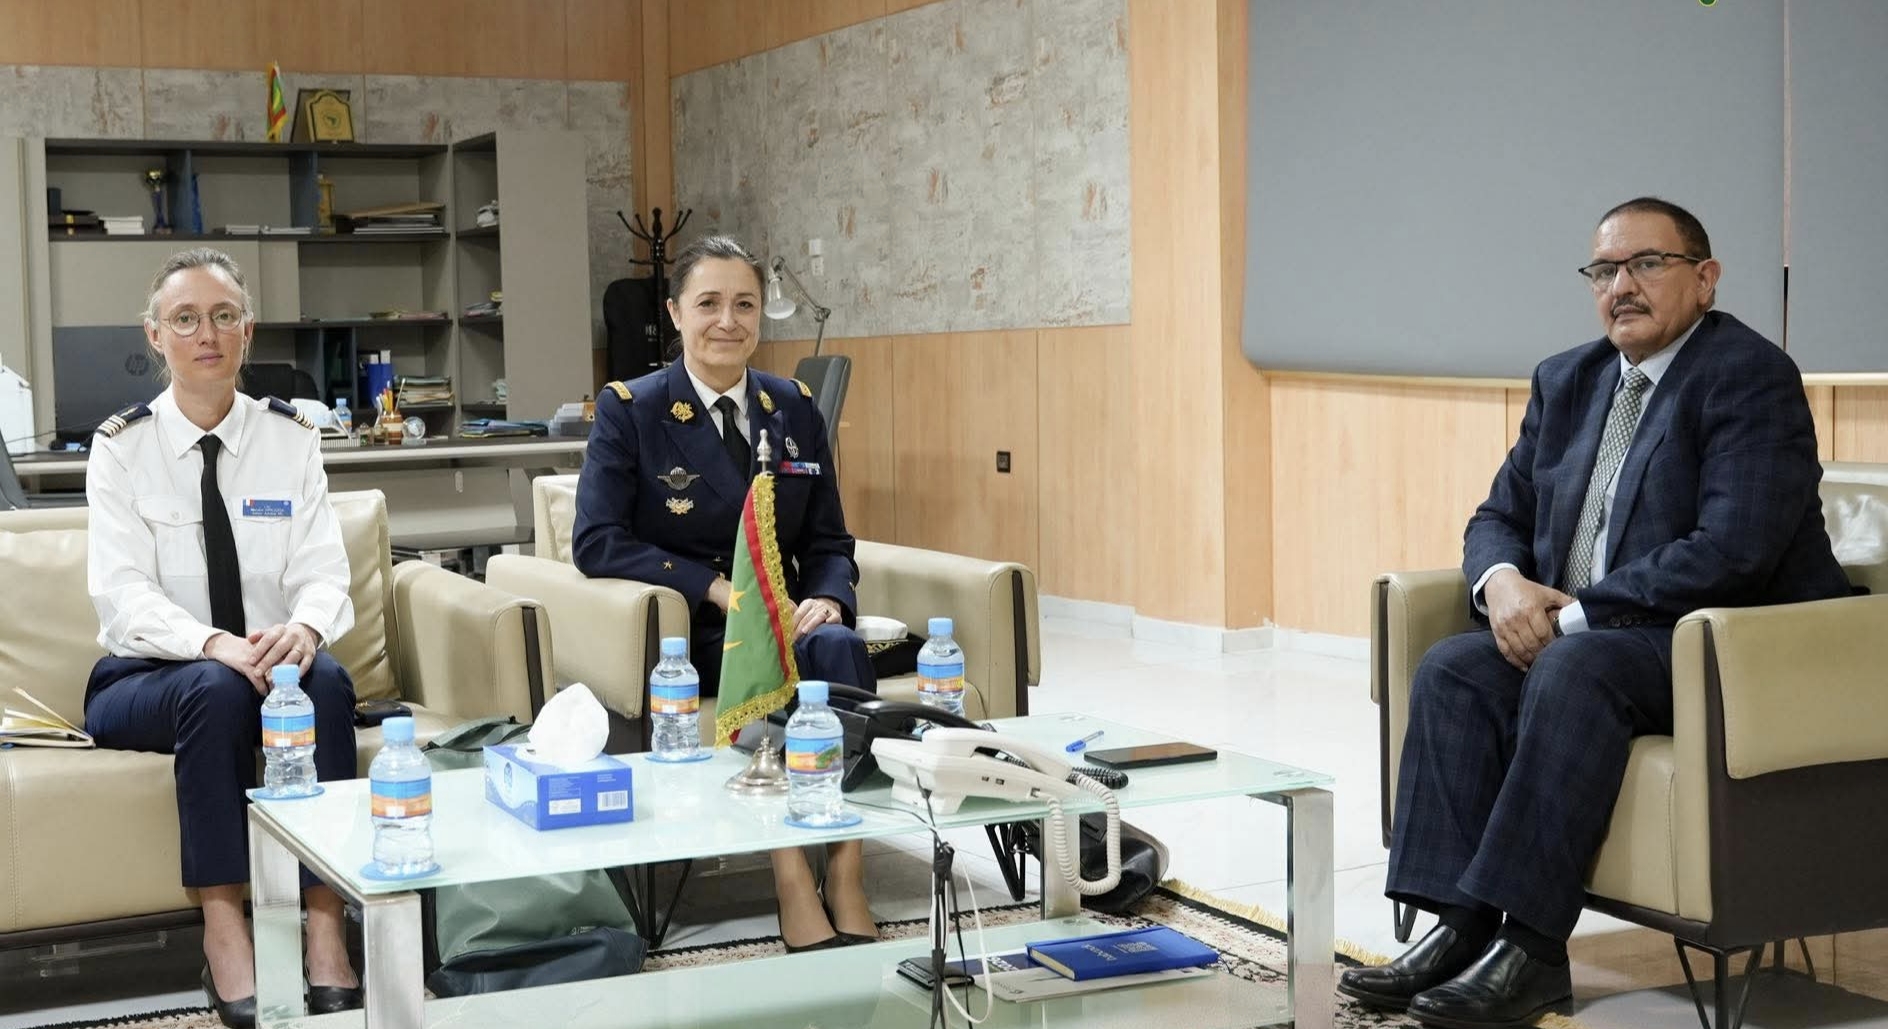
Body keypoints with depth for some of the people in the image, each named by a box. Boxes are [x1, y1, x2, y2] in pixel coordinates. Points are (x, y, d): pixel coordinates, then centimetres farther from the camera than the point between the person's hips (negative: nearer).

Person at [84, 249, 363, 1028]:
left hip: (270, 663, 2)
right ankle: (223, 933, -31)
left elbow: (323, 574, -5)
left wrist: (303, 628, -30)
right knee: (216, 689, -35)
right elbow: (123, 596, -14)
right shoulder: (123, 447, -3)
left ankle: (324, 929, -31)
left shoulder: (290, 439, 3)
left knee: (327, 678, -31)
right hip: (146, 679, -2)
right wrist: (215, 646, -34)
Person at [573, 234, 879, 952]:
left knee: (839, 646, -31)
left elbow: (829, 544, 12)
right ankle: (793, 885, -34)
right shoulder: (628, 410, -2)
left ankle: (847, 882, -35)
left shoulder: (796, 410, 10)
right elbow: (596, 543, -12)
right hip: (680, 635, -3)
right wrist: (720, 590, -20)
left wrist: (825, 600, -12)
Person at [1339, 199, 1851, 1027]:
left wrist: (1574, 614, -20)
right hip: (1575, 635, 8)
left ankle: (1531, 948, -33)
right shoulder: (1567, 382, 13)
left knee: (1575, 667, -34)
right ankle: (1462, 926, -23)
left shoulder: (1751, 376, -11)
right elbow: (1498, 517, 16)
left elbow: (1731, 551, -23)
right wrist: (1504, 583, -9)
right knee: (1452, 669, -17)